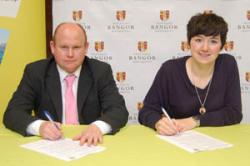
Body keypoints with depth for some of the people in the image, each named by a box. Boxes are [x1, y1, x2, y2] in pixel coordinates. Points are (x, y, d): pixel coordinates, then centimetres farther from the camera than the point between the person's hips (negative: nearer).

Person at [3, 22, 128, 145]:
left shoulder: (101, 71, -2)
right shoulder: (35, 72, -3)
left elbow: (119, 111, -9)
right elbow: (12, 113, -9)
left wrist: (98, 126, -31)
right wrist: (39, 126, -29)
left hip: (87, 144, -1)